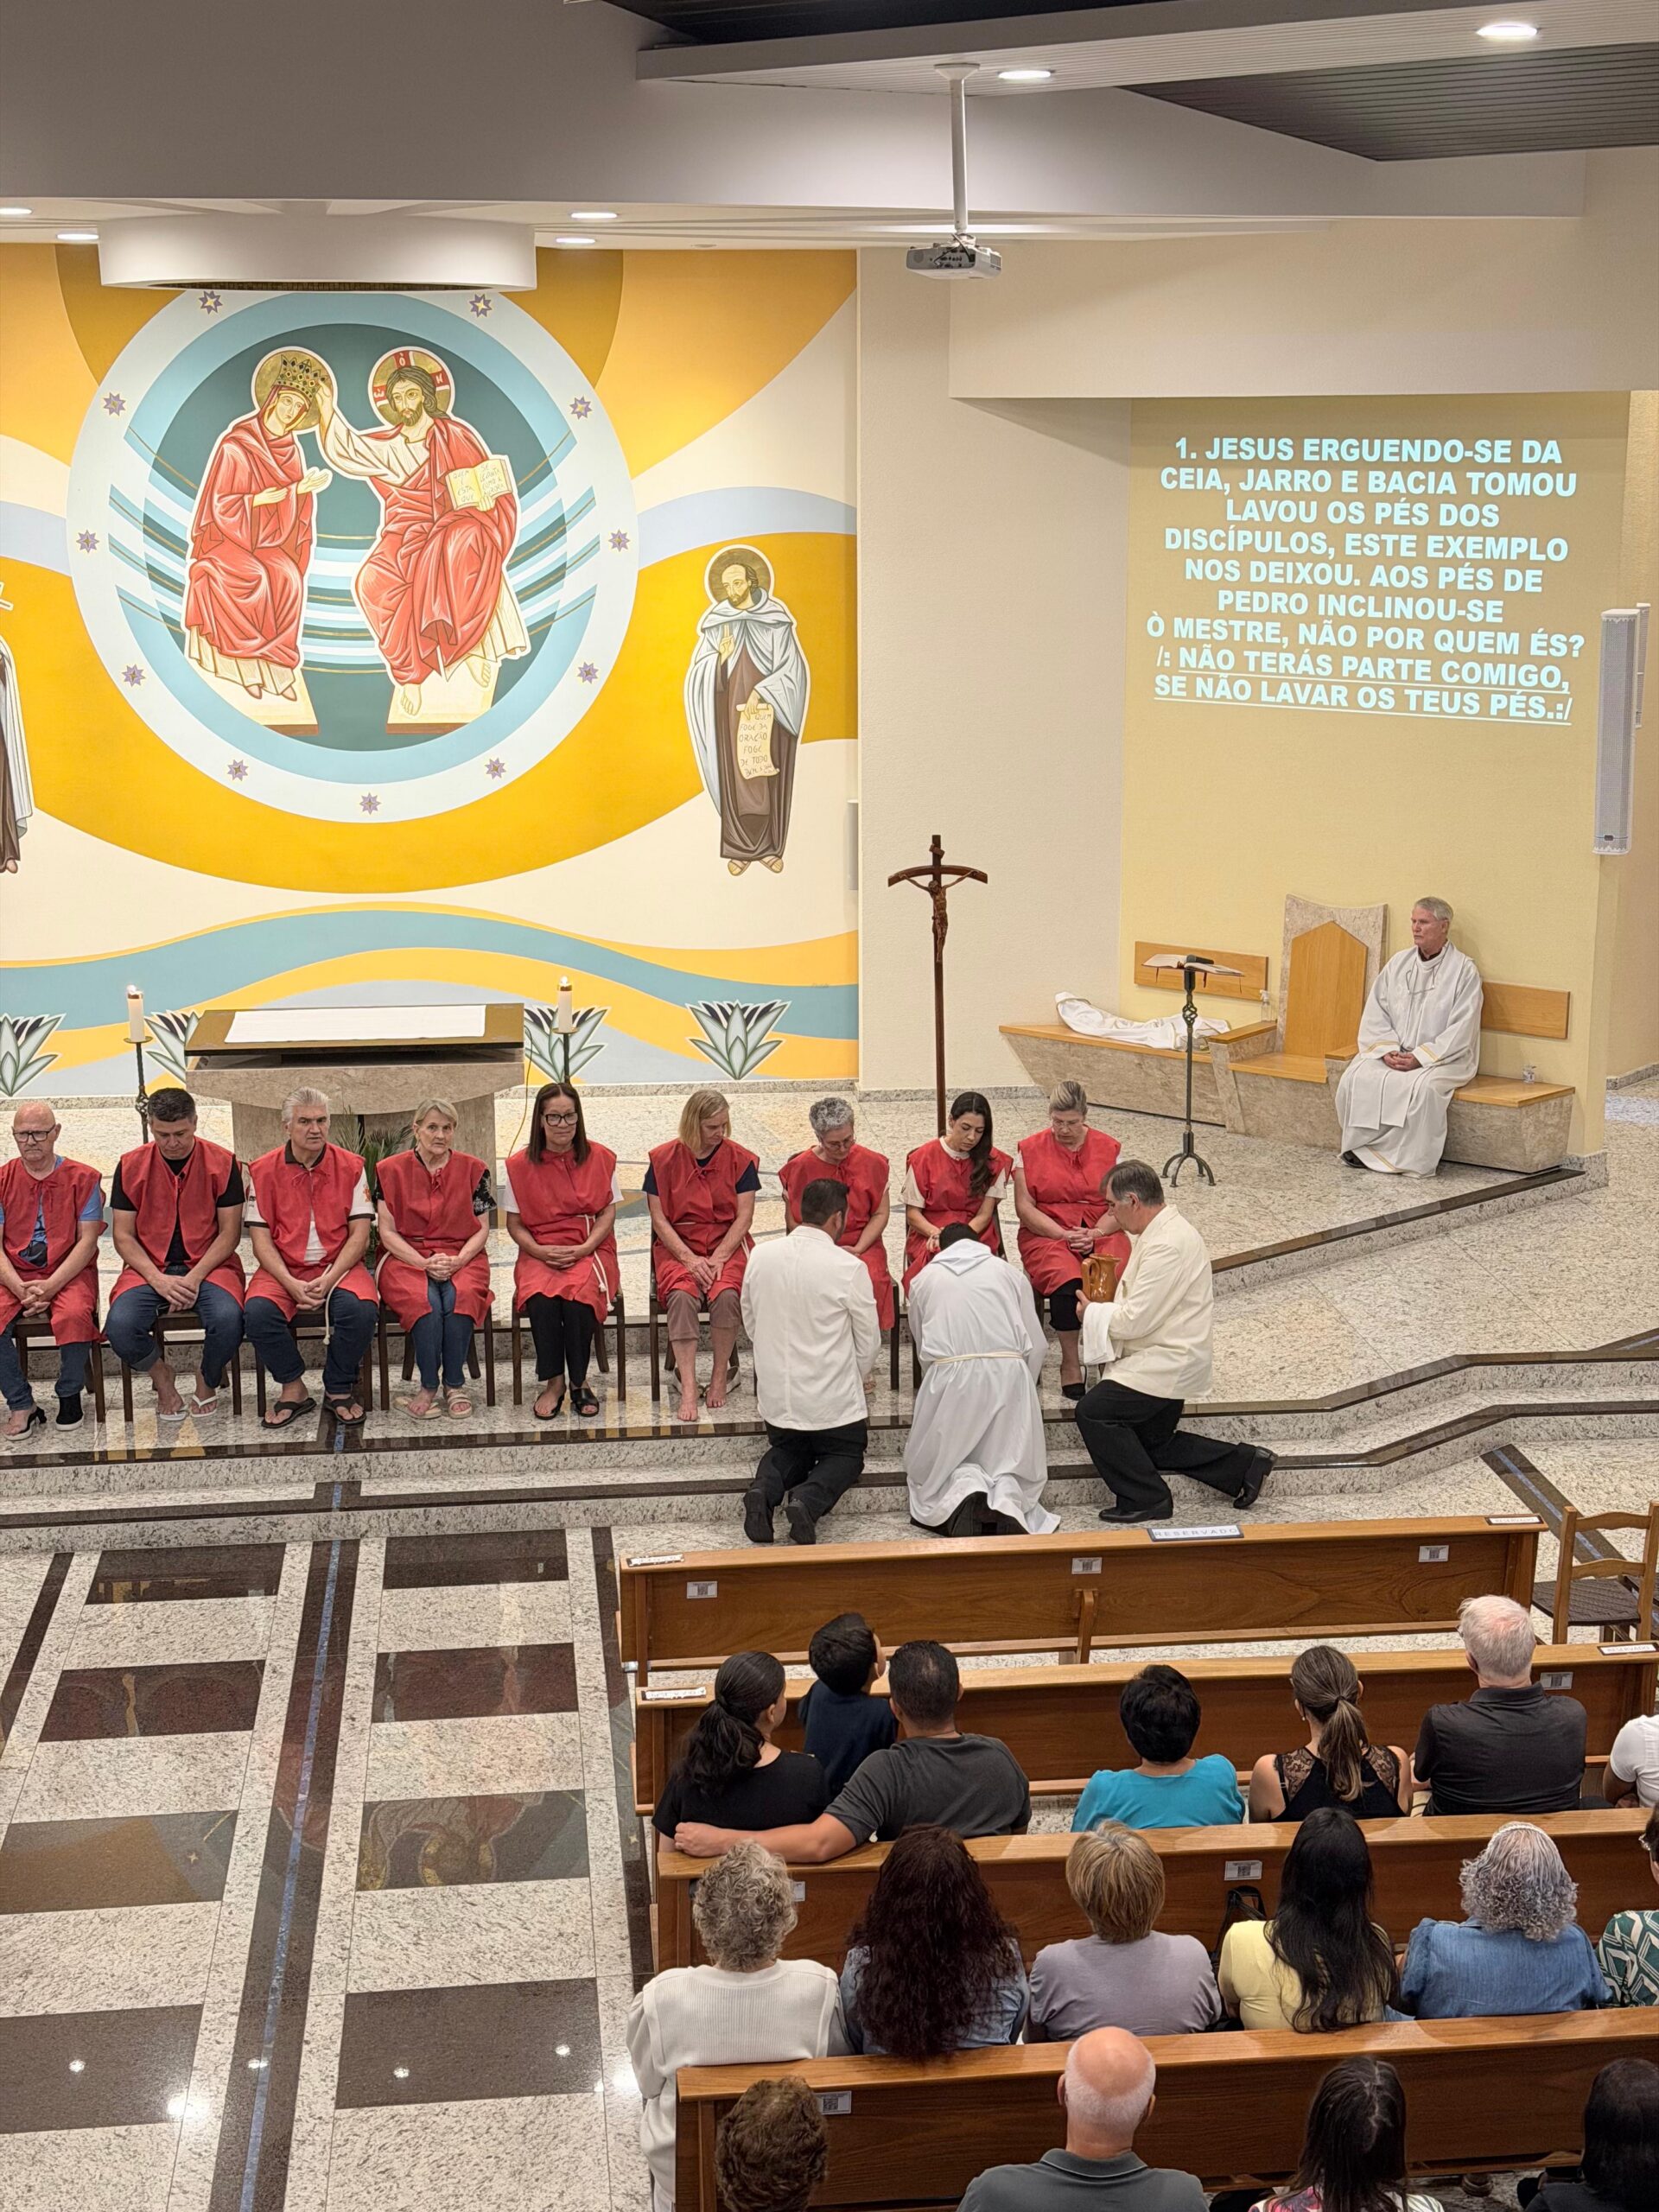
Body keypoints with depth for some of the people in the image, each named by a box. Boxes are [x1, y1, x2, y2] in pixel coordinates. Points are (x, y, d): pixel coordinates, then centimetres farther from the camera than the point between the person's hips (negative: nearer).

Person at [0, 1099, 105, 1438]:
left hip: (69, 1273, -2)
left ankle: (70, 1395, -8)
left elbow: (87, 1242, -4)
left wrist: (50, 1286, -17)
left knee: (74, 1315, -35)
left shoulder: (82, 1178, 2)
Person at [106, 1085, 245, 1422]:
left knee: (227, 1319, -33)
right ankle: (161, 1378, 6)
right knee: (120, 1326, -29)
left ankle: (208, 1382, 2)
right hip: (149, 1268, 1)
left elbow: (229, 1233, -2)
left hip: (209, 1265, -1)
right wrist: (158, 1279, -13)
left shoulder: (223, 1163, -1)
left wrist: (195, 1277, -16)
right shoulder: (130, 1166, 3)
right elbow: (123, 1235, 2)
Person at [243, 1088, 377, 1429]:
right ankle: (294, 1389, -6)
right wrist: (292, 1284, -16)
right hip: (283, 1270, 0)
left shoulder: (351, 1167, 3)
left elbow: (360, 1234, -1)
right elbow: (260, 1238, -1)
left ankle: (338, 1389, -6)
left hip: (338, 1268, 0)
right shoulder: (264, 1170, 3)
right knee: (257, 1311, -30)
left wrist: (329, 1279, -15)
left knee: (360, 1309, -31)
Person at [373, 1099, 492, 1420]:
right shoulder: (391, 1170, 5)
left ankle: (455, 1385, -18)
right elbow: (387, 1232, 2)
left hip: (462, 1258, 1)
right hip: (406, 1258, -1)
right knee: (426, 1302, -33)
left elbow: (482, 1229, 7)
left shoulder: (473, 1170, 8)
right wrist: (425, 1263, -13)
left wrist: (457, 1261, -12)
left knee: (458, 1299, -33)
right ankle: (428, 1387, -19)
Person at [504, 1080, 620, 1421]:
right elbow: (514, 1224, 7)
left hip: (589, 1250, 0)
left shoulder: (600, 1158, 5)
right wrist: (539, 1250, -12)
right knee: (541, 1297, -33)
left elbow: (608, 1213, 5)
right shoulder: (520, 1165, 4)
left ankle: (578, 1381, -15)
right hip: (539, 1254, 0)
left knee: (578, 1294, -33)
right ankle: (553, 1381, -18)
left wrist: (583, 1249, -11)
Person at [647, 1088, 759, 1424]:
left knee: (726, 1293, -32)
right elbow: (659, 1218, -3)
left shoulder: (741, 1159, 2)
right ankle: (688, 1390, -35)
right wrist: (690, 1259, -14)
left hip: (727, 1244, 0)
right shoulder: (664, 1159, 0)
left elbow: (744, 1217, -1)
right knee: (681, 1295, -32)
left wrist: (718, 1258, -15)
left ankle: (721, 1375, -12)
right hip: (677, 1245, 0)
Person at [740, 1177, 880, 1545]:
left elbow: (750, 1325, 9)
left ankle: (765, 1488, -5)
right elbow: (869, 1342, -6)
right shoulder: (849, 1268, -17)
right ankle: (808, 1498, -11)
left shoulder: (760, 1257, -4)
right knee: (846, 1457, 20)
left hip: (775, 1396, 4)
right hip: (833, 1399, -4)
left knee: (787, 1451, 28)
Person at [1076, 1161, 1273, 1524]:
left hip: (1167, 1364, -11)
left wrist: (1093, 1312, -8)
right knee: (1155, 1443, 19)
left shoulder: (1167, 1247, -25)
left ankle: (1145, 1500, -6)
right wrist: (1102, 1309, 4)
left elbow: (1136, 1320, -25)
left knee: (1093, 1412, -14)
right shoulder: (1162, 1231, 9)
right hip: (1169, 1361, 11)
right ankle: (1243, 1463, 21)